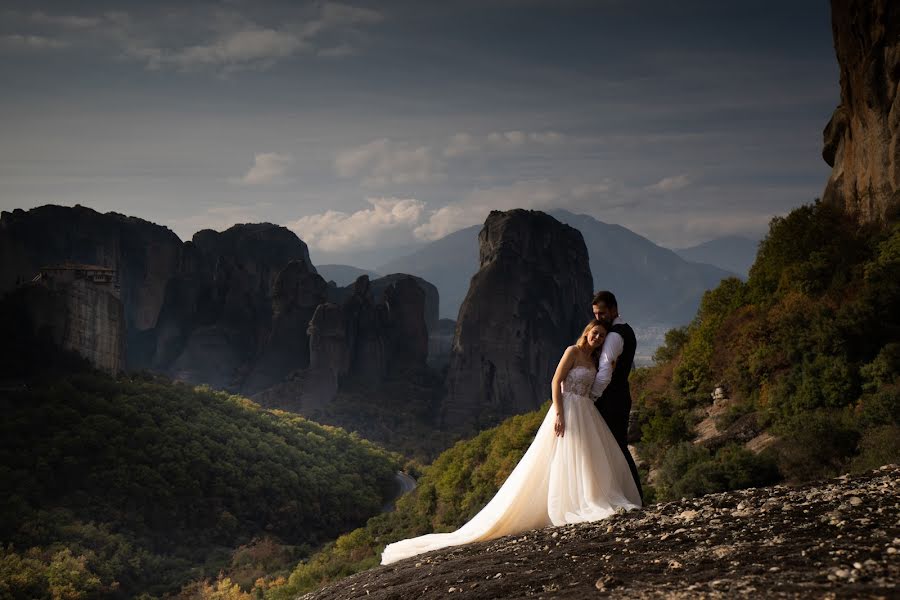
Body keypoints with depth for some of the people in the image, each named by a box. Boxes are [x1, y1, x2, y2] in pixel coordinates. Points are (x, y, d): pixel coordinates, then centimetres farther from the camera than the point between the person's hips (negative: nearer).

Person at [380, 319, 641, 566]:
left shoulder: (593, 360, 17)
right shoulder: (573, 351, -6)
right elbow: (556, 382, -13)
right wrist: (559, 414, -22)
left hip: (587, 414, 9)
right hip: (569, 411, -9)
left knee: (597, 460, 6)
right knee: (566, 462, -8)